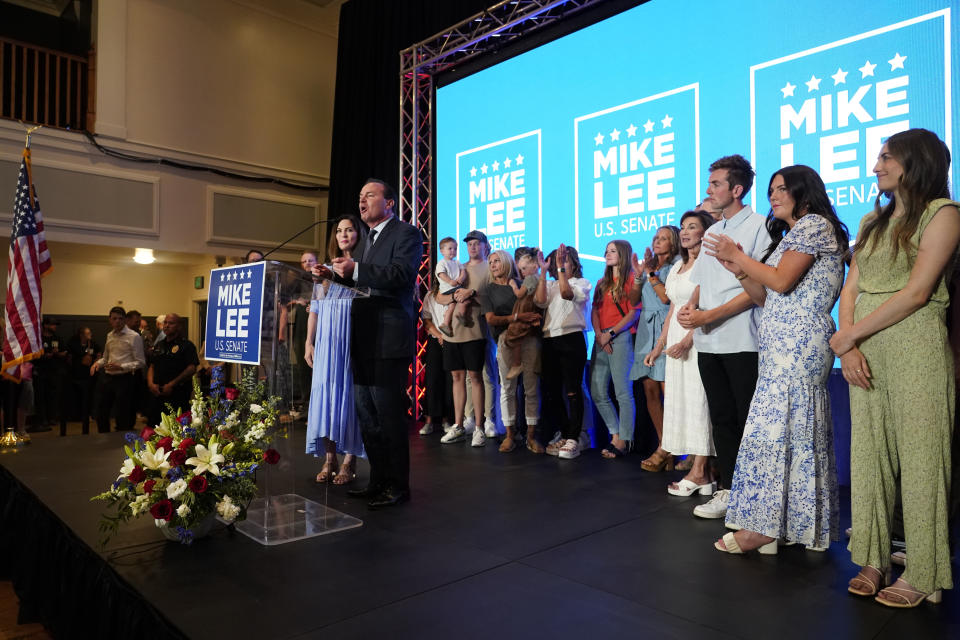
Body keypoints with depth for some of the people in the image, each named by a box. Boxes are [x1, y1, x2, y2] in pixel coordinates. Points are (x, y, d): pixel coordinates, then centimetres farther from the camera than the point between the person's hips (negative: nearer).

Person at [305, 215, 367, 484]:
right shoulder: (326, 267, 16)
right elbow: (315, 308, 14)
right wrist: (309, 342, 9)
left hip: (352, 338, -4)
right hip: (326, 340, 4)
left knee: (349, 392, -3)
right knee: (325, 393, 2)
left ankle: (349, 461, 4)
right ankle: (329, 459, 10)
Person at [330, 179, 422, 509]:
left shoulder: (406, 234, -4)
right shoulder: (368, 240, 23)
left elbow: (401, 273, -20)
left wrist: (355, 270, -22)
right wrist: (343, 275, 8)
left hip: (389, 341, -9)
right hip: (363, 341, 9)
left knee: (389, 414, -4)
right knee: (367, 416, 14)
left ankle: (397, 486, 8)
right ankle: (378, 480, 26)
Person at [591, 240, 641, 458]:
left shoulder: (631, 279, 1)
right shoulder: (602, 283, 22)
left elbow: (633, 313, -7)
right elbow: (595, 312, 14)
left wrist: (610, 333, -12)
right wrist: (599, 335, -3)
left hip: (621, 337, -7)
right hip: (601, 339, 7)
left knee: (623, 392, -9)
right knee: (598, 393, 5)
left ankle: (624, 440, -3)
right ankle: (615, 434, 15)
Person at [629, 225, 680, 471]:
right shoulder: (649, 266, 20)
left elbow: (666, 296, -12)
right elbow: (633, 300, 13)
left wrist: (651, 273, -7)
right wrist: (639, 275, 1)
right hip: (646, 331, 7)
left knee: (668, 391, -10)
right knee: (650, 391, 3)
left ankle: (663, 450, -4)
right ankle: (666, 448, 10)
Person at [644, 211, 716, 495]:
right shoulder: (678, 267, 19)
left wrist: (687, 341, -23)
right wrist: (659, 346, 16)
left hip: (698, 339, -8)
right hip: (675, 340, 8)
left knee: (697, 400, -7)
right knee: (680, 400, 6)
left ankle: (699, 472, -2)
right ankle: (702, 471, 11)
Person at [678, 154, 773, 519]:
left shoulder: (758, 226, -3)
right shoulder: (711, 232, 18)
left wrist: (708, 316, -16)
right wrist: (689, 308, -1)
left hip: (741, 342, -6)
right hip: (708, 342, 7)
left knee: (748, 421, 0)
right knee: (722, 418, 11)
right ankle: (728, 491, 20)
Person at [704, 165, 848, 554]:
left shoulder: (814, 223, -4)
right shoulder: (791, 235, 25)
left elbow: (782, 281, -15)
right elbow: (767, 299, 19)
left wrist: (738, 255, -4)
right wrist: (738, 270, 7)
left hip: (797, 343, -10)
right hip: (783, 345, 10)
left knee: (774, 426, -9)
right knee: (797, 429, 8)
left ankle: (763, 527, -4)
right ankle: (800, 525, 14)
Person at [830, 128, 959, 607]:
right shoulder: (872, 221, 18)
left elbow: (917, 292, -12)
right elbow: (850, 289, 11)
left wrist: (849, 335, -10)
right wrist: (848, 345, -4)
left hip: (915, 347, -6)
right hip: (865, 351, 6)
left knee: (918, 458, -1)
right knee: (869, 453, 7)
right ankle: (873, 559, 17)